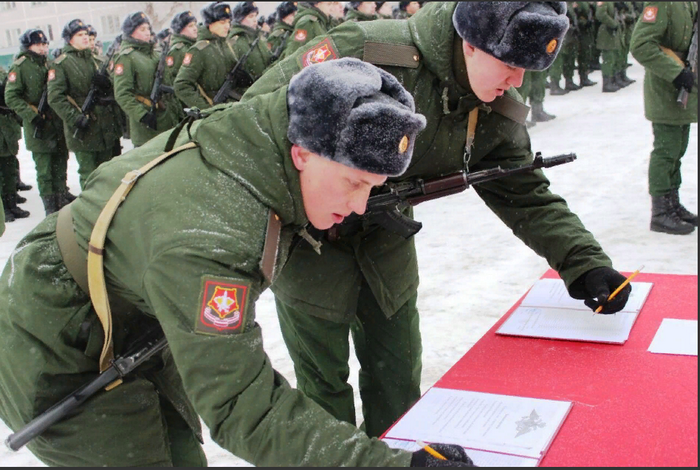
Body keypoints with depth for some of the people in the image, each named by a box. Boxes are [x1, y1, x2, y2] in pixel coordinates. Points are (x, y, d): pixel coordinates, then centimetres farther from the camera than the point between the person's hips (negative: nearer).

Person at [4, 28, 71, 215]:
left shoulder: (49, 64, 13)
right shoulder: (20, 67, -7)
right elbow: (11, 97, -12)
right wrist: (32, 115, -19)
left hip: (58, 122, 6)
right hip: (38, 127, -6)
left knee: (60, 162, 13)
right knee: (44, 168, -3)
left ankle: (62, 194, 29)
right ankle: (51, 206, 6)